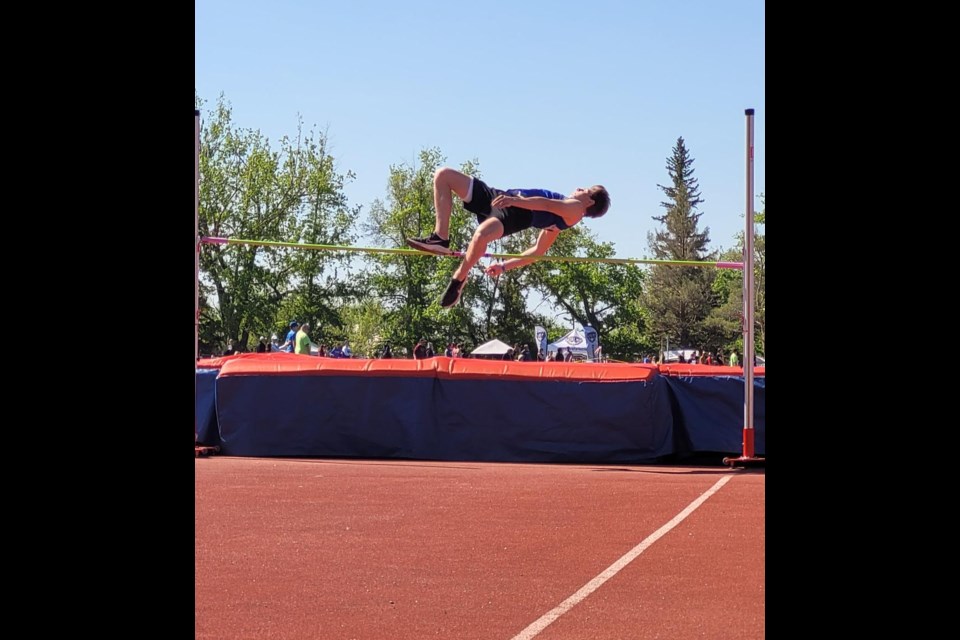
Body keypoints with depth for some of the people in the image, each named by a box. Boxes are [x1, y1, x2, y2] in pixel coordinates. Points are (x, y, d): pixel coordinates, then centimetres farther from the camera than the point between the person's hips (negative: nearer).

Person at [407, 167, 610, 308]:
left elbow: (547, 204, -13)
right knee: (443, 175, -1)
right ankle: (441, 238, -15)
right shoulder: (555, 218, 31)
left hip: (518, 211, -10)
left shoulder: (576, 210, 6)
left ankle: (458, 281, -19)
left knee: (481, 234, -44)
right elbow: (538, 251, 27)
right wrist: (504, 266, 23)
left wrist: (515, 200, -29)